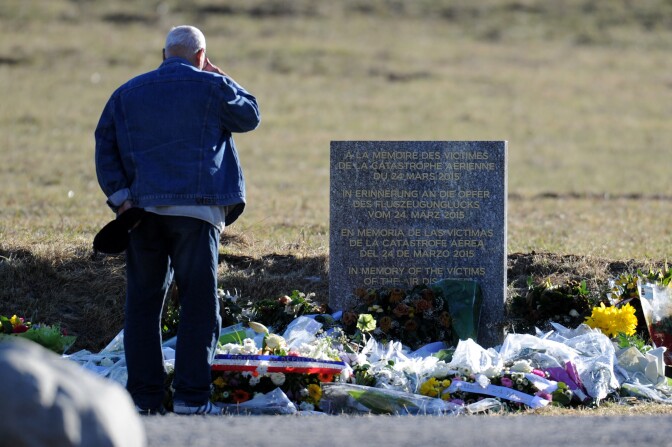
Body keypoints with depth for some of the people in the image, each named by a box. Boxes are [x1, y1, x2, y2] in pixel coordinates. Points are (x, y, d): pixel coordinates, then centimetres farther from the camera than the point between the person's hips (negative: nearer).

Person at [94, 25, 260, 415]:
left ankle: (144, 394, 6)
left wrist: (119, 194, 4)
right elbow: (250, 116, 16)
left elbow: (105, 145, 8)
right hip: (196, 208, -4)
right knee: (200, 303, -1)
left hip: (143, 208, 4)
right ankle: (191, 396, -7)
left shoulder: (128, 93, 14)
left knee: (142, 302, 8)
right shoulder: (212, 87, 2)